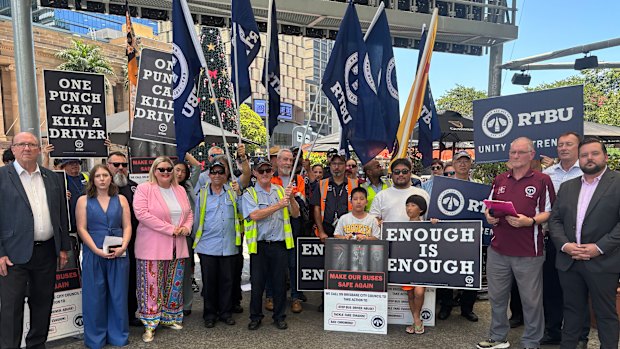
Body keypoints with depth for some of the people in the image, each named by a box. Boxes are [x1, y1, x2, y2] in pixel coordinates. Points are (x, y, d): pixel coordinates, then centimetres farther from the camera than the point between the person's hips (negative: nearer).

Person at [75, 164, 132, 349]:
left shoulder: (121, 199, 8)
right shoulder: (83, 200, 4)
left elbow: (127, 226, 4)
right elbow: (81, 228, -3)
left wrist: (123, 246, -12)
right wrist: (97, 250, -14)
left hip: (118, 254, 1)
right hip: (93, 254, -1)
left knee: (118, 295, 6)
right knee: (94, 296, 6)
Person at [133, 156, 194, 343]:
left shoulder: (180, 190, 11)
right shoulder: (144, 189, -7)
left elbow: (189, 213, 16)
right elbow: (142, 213, -18)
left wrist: (187, 227, -7)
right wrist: (170, 229, -19)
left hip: (177, 247, 6)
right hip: (152, 247, -5)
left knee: (174, 284, 13)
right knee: (151, 285, 1)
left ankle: (170, 317, 29)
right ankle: (150, 324, 13)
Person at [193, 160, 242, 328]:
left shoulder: (232, 192, 6)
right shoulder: (202, 194, 5)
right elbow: (197, 219, 11)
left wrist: (239, 193, -10)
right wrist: (197, 239, 14)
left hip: (228, 245, 1)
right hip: (208, 245, -1)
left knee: (227, 280, 9)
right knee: (209, 281, 7)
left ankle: (226, 312, 23)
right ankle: (209, 314, 22)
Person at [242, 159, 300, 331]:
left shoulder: (281, 191, 10)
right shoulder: (249, 193, 1)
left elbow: (295, 214, 7)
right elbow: (254, 215, -16)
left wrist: (291, 198, -11)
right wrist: (278, 205, -17)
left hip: (280, 244, 2)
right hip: (259, 245, -2)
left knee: (280, 282, 9)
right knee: (257, 282, 6)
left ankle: (279, 316, 26)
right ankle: (255, 317, 25)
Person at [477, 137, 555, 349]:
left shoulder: (542, 181, 0)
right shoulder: (499, 180, 13)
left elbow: (549, 213, -4)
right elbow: (489, 207, 18)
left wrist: (529, 221, -20)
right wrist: (489, 216, -3)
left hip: (529, 252, -4)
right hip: (498, 250, 4)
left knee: (531, 300, 7)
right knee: (497, 296, 13)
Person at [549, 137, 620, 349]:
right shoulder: (567, 187, 12)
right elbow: (555, 219, 9)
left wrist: (599, 247, -17)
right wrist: (564, 245, -7)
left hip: (602, 262, -4)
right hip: (568, 261, 5)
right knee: (572, 309, 16)